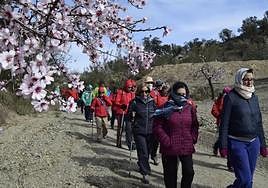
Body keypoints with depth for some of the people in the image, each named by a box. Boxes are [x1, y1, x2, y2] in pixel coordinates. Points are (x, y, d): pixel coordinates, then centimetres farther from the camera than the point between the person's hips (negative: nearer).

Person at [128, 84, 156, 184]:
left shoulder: (152, 101, 6)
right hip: (139, 131, -3)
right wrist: (132, 115, -17)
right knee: (143, 152, -6)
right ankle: (145, 173, 1)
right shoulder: (134, 102, -3)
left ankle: (142, 166, 38)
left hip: (150, 131, 4)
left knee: (147, 151, 15)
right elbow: (129, 116, 3)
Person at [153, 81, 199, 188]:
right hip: (169, 148, -3)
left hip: (187, 147, 3)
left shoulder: (190, 108, 5)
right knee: (171, 175, 10)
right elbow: (157, 127, -9)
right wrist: (166, 141, -13)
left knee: (189, 172, 3)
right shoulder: (166, 108, -8)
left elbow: (195, 126, 14)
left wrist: (193, 139, 3)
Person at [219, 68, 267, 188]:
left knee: (248, 178, 10)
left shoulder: (254, 96, 8)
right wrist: (223, 146, -11)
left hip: (253, 142, 6)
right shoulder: (231, 97, -9)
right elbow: (224, 123, -9)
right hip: (237, 143, -5)